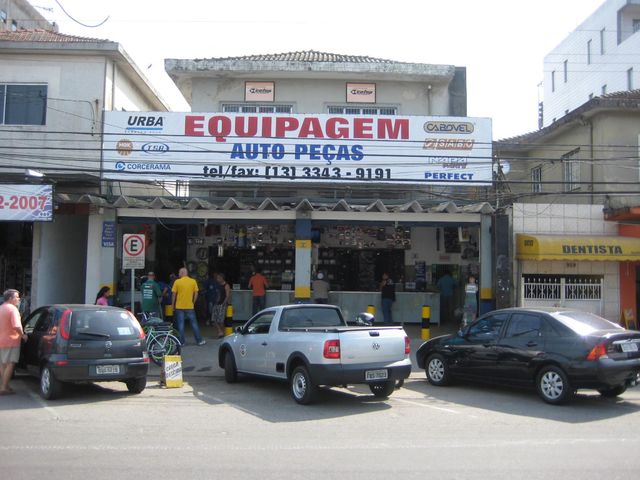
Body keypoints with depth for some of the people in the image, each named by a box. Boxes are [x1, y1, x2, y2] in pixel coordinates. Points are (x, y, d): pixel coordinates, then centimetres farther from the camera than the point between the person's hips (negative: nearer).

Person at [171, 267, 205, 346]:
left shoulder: (177, 282, -5)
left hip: (179, 306, -1)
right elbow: (196, 294, 1)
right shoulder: (193, 281, 0)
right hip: (190, 307, 1)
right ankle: (199, 340, 11)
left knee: (181, 325, 7)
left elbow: (174, 294, -1)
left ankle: (182, 341, 9)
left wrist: (173, 305, 9)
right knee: (194, 324, 9)